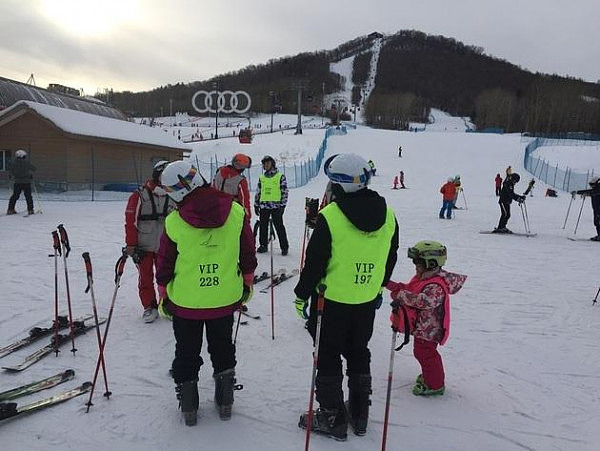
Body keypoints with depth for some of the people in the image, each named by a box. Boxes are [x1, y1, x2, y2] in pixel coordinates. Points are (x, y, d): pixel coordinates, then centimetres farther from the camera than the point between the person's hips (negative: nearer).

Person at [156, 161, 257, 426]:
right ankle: (225, 403, 33)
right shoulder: (236, 212, -13)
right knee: (223, 350, 22)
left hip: (185, 303, -1)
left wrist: (163, 296, 12)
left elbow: (164, 264, -5)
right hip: (225, 300, 2)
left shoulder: (174, 222, -18)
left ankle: (188, 407, 32)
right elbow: (248, 253, -2)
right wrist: (247, 282, 15)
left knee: (186, 354, 19)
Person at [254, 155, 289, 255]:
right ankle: (263, 245, 20)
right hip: (264, 206, 4)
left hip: (276, 206, -4)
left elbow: (284, 192, -1)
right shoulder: (261, 178, 14)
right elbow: (258, 192, 19)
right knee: (263, 227, 8)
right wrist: (256, 205, 14)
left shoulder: (280, 176, 2)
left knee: (279, 227, -3)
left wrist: (283, 205, -7)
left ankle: (284, 247, 4)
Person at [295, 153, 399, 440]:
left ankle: (332, 418, 24)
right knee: (359, 354, 22)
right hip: (367, 301, 6)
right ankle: (359, 415, 35)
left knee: (328, 358, 11)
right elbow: (390, 258, 9)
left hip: (332, 301, -5)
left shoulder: (329, 216, -20)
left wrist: (302, 295, -2)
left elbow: (314, 262, -15)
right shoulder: (387, 214, -2)